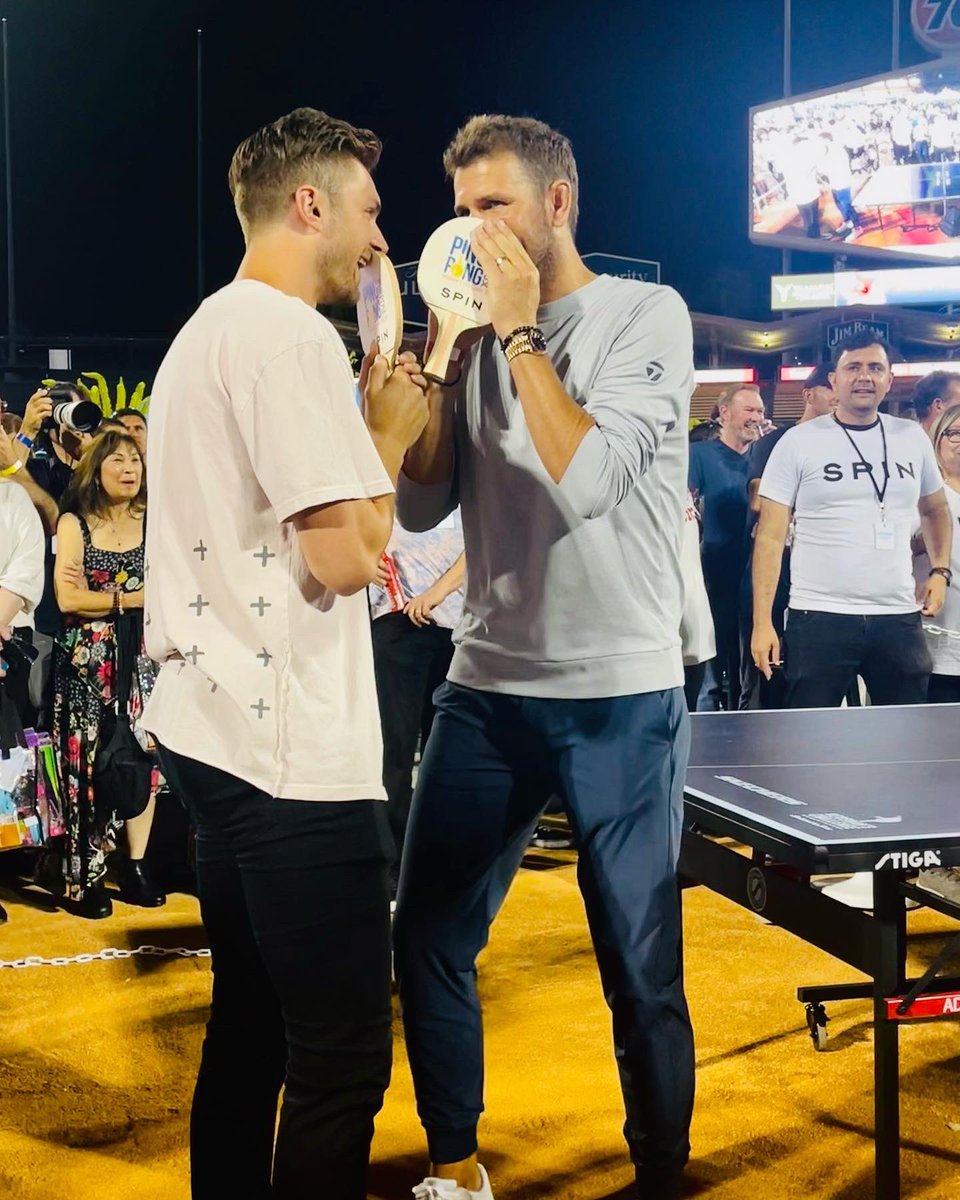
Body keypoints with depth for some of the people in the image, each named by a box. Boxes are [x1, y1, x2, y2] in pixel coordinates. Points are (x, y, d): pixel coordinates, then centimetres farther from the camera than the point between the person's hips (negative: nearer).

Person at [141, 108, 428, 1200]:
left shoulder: (205, 333, 17)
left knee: (249, 1029, 19)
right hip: (291, 754, -10)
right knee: (342, 1062, -2)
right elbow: (345, 558, -21)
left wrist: (366, 421, 16)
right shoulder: (290, 335, -15)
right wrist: (392, 432, -4)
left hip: (211, 733, 11)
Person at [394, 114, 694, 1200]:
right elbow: (420, 507, 3)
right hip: (485, 689, 5)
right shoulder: (482, 333, 9)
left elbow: (587, 482, -19)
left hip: (621, 698, -5)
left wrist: (520, 333, -13)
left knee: (641, 974, 4)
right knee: (426, 946, 9)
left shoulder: (647, 315, -6)